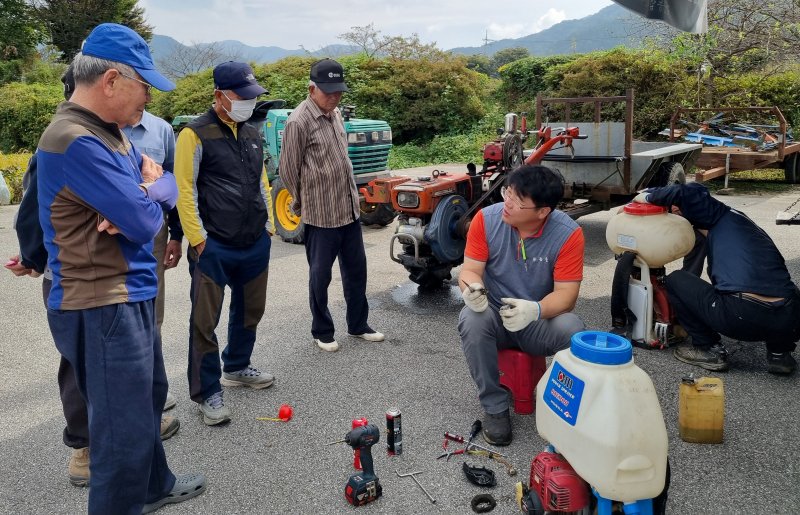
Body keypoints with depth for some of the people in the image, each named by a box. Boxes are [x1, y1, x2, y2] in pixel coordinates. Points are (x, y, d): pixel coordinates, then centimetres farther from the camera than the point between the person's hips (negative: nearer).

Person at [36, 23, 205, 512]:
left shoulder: (109, 131, 10)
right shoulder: (75, 141, -22)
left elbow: (168, 186, 9)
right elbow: (145, 221, -25)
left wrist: (142, 196, -14)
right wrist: (151, 190, -2)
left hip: (131, 294, 11)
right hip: (103, 307, -11)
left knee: (149, 397, 25)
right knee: (124, 426, 1)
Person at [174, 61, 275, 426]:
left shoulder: (253, 135, 13)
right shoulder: (196, 135, -9)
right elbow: (184, 190, -11)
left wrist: (267, 225, 15)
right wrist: (198, 239, -14)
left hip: (256, 244, 7)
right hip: (214, 247, -7)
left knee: (250, 311, 18)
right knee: (205, 321, -1)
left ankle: (237, 368, 38)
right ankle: (207, 393, 12)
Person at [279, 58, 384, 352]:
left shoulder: (335, 113, 9)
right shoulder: (299, 121, -16)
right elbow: (288, 169, -9)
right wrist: (302, 204, 2)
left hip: (349, 208, 8)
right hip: (321, 214, -8)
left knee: (356, 268, 15)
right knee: (321, 274, 7)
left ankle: (358, 325, 30)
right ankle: (322, 332, 23)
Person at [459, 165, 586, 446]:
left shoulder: (568, 234, -18)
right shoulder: (486, 219, -14)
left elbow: (566, 293, -19)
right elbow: (470, 270, -11)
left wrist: (535, 310, -40)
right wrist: (473, 288, -36)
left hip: (541, 320, -1)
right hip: (494, 316, 1)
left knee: (572, 329, -33)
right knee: (471, 320, -33)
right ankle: (494, 407, -13)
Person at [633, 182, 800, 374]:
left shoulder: (723, 217, 13)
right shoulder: (753, 230, 32)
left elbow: (684, 193, -2)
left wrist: (647, 195, 15)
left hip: (740, 318, -7)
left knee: (675, 280, 15)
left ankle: (708, 349, 15)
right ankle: (779, 352, 23)